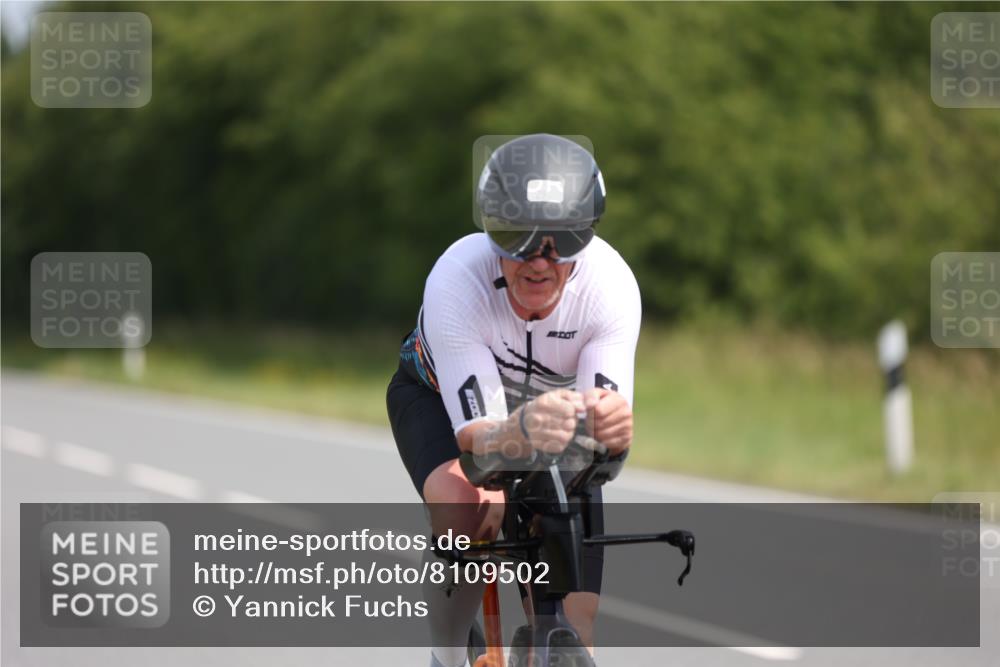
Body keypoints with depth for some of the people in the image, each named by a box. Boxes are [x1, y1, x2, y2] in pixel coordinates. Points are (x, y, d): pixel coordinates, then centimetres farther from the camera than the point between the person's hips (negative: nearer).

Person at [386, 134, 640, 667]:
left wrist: (611, 426, -63)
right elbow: (477, 436, -42)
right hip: (441, 398, -2)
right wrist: (522, 432, -66)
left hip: (551, 400, 2)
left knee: (575, 623, -13)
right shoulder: (456, 281, -39)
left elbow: (608, 434, -37)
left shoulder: (611, 284, -34)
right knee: (464, 512, -35)